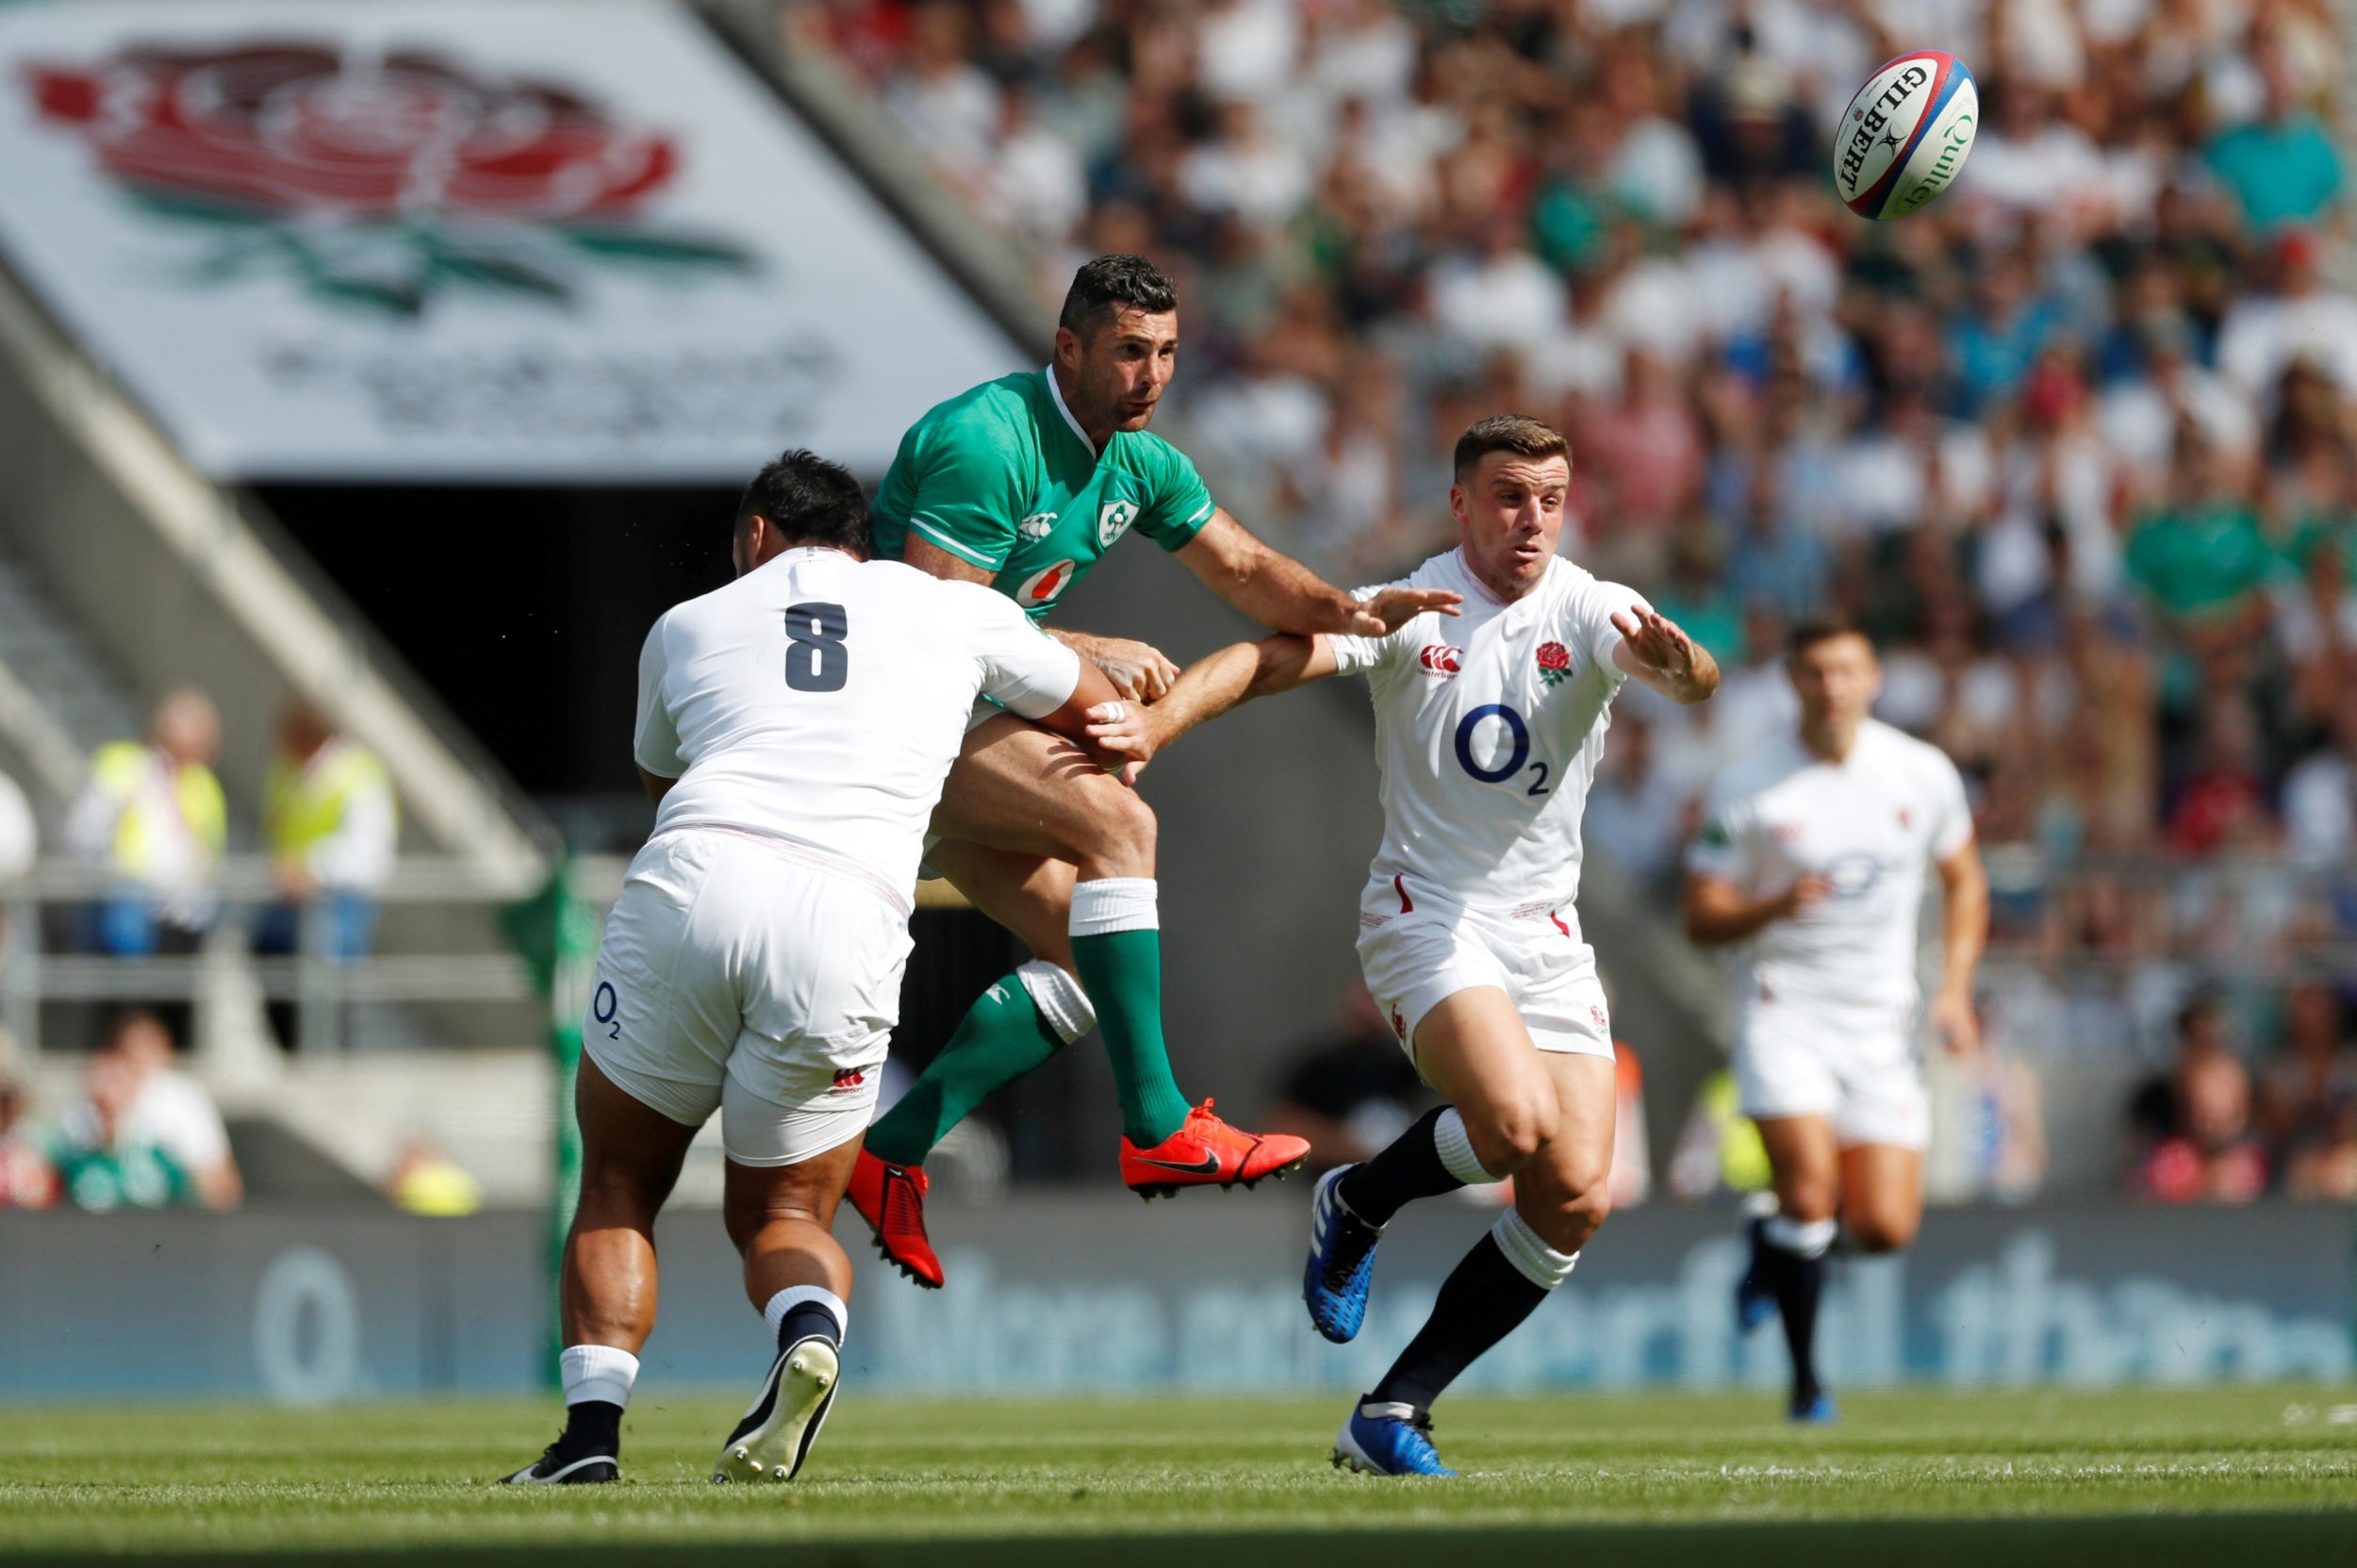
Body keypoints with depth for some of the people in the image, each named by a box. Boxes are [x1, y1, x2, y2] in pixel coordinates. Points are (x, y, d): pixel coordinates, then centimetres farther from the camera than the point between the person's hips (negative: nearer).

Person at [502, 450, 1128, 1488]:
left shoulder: (686, 627, 26)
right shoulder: (953, 611, 24)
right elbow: (1100, 712, 39)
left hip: (689, 878, 0)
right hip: (849, 923, 0)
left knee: (618, 1188, 16)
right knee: (782, 1210, 17)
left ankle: (592, 1429, -3)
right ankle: (811, 1328, -17)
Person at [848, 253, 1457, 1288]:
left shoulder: (1141, 464, 7)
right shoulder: (985, 441, -21)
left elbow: (1246, 571, 8)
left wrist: (1346, 612, -11)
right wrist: (1090, 656, -23)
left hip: (953, 730, 10)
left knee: (1085, 954, 2)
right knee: (1116, 821, -26)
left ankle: (892, 1153, 2)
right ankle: (1156, 1128, -30)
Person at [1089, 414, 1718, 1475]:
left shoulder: (1589, 612, -3)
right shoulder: (1408, 612, -5)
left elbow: (1693, 680, -22)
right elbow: (1272, 657, -15)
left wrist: (1675, 659, -47)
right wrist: (1160, 718, -33)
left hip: (1547, 935, 4)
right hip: (1427, 914, -4)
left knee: (1576, 1199, -7)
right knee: (1516, 1120, -29)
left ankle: (1391, 1416, 2)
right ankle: (1354, 1207, 3)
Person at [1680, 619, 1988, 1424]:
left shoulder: (1923, 774, 1)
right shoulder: (1747, 789, -7)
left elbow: (1963, 880, 16)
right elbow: (1701, 918, -3)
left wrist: (1955, 986, 3)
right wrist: (1775, 907, -23)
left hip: (1881, 1023, 3)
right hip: (1784, 1011, -3)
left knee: (1884, 1229, -5)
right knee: (1809, 1181, -22)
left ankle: (1776, 1241, 29)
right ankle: (1806, 1379, -5)